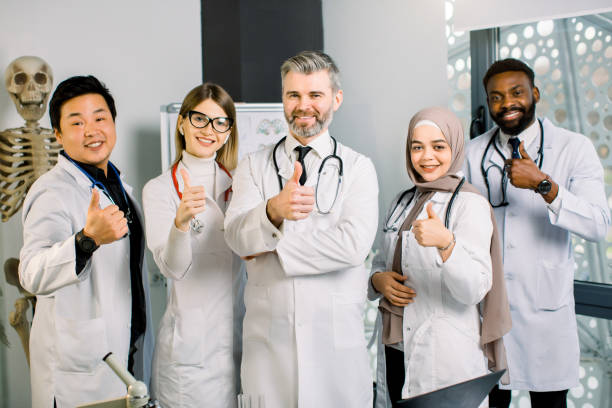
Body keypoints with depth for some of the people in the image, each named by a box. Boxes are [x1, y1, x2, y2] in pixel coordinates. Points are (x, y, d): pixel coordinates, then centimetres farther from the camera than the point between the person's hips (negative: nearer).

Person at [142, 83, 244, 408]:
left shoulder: (235, 183, 8)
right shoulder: (159, 189, -6)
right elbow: (173, 268, -18)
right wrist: (181, 220, -36)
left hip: (238, 332, 4)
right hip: (191, 341, -4)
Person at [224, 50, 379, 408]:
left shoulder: (358, 168, 2)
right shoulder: (254, 166, 7)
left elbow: (354, 244, -13)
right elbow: (237, 237, -9)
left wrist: (271, 248, -10)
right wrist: (273, 211, -31)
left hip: (337, 337, -1)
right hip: (268, 334, 1)